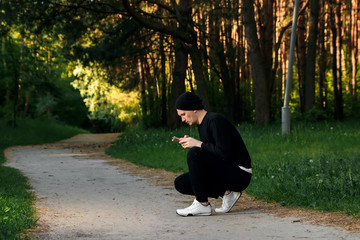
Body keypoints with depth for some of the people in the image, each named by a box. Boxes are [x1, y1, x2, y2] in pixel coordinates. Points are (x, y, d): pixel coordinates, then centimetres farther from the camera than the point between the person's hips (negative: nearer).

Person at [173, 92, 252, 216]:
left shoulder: (215, 120, -16)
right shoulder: (202, 124, 13)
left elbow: (225, 153, -26)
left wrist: (198, 144, -17)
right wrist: (190, 142, 4)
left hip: (240, 174, -10)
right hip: (224, 171, 10)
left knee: (194, 154, -25)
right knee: (180, 183, 4)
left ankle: (202, 205, -16)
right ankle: (226, 193, 4)